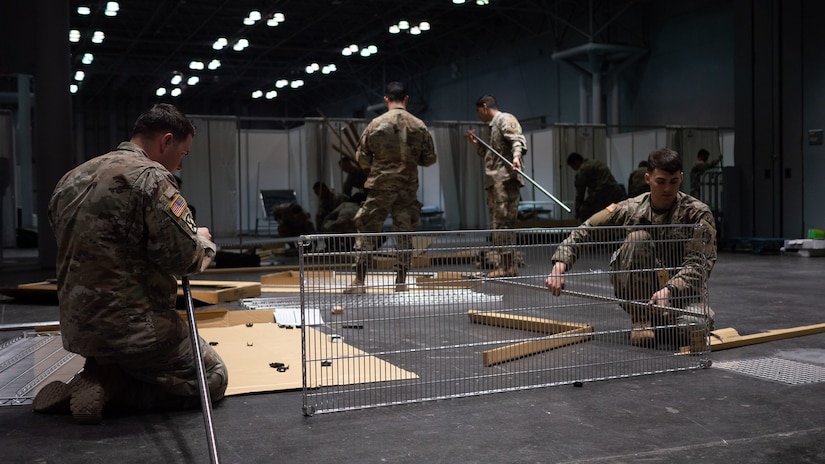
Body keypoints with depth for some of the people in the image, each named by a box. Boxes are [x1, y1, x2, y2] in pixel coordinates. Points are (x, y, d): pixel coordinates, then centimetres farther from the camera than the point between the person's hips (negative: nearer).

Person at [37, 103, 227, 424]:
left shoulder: (72, 179, 11)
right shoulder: (151, 177, -15)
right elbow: (184, 258, -19)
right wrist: (203, 241, 4)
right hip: (133, 329, -8)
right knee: (212, 378, 7)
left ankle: (97, 377, 4)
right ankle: (110, 388, -7)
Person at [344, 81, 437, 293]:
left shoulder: (376, 125, -4)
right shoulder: (419, 126, 1)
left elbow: (362, 159, 0)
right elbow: (429, 159, 6)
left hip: (380, 186, -2)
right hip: (409, 188, 2)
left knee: (367, 232, 5)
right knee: (404, 234, 9)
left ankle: (359, 282, 4)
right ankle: (401, 283, 11)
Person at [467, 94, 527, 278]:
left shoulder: (505, 119, -2)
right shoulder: (494, 126, 27)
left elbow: (518, 139, -18)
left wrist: (516, 156, -35)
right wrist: (477, 144, 24)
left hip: (505, 179, -10)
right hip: (495, 181, 10)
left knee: (503, 222, -13)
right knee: (498, 223, 9)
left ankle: (509, 265, -12)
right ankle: (506, 264, 11)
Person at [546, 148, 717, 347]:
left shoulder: (698, 213, -10)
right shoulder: (631, 209, -7)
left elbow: (699, 265, -19)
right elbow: (581, 233, -7)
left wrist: (669, 290, -38)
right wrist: (559, 267, -24)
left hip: (682, 291, 0)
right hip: (637, 293, 0)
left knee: (693, 327, -35)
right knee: (638, 237, -26)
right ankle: (640, 319, -14)